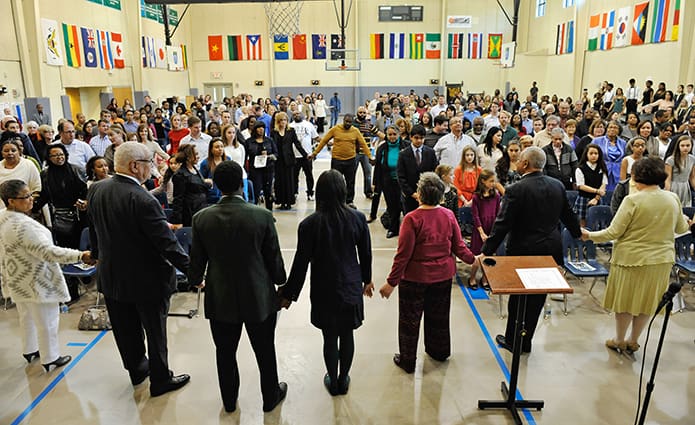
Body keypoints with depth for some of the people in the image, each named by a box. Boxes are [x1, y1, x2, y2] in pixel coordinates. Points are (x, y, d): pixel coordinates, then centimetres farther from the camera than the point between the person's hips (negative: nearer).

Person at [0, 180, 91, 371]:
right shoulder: (23, 225, -32)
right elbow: (49, 252, -35)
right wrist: (81, 255, -34)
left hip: (17, 280, 10)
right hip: (35, 283, -10)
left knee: (27, 318, 27)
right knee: (46, 322, 8)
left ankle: (30, 351, 44)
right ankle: (50, 359, 22)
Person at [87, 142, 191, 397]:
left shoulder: (95, 191, -5)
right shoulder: (143, 200, -29)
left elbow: (94, 229, 11)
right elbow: (167, 243, -26)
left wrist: (97, 255, 28)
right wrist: (191, 270, -17)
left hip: (111, 277, 7)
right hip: (147, 280, -7)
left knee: (126, 330, 21)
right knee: (155, 331, 12)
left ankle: (137, 369, 42)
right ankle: (160, 380, 28)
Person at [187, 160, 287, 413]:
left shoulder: (202, 218, -12)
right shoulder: (262, 216, -18)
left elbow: (197, 260, 0)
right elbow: (274, 258, -8)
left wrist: (195, 280, 22)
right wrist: (280, 281, 12)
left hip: (220, 299, 2)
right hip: (259, 298, -1)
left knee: (225, 353, 21)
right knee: (265, 352, 18)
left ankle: (229, 401, 41)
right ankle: (271, 397, 38)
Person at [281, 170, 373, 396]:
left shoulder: (309, 224, -18)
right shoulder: (357, 218, -11)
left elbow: (301, 263, -12)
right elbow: (365, 254, 1)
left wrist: (288, 294, 1)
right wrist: (367, 279, 18)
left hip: (324, 290, -2)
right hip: (351, 287, 2)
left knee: (330, 337, 14)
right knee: (347, 335, 17)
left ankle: (333, 382, 33)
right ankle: (343, 380, 35)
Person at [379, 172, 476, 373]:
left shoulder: (412, 219, -22)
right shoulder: (449, 216, -7)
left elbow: (403, 255, -20)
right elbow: (459, 246, 1)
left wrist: (391, 282, -13)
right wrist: (472, 259, 21)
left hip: (415, 278, -5)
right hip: (443, 275, 5)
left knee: (409, 319, 12)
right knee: (438, 316, 24)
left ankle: (407, 360, 25)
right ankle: (439, 351, 44)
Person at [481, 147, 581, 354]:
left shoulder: (516, 190, -18)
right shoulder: (558, 185, 1)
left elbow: (502, 225, -20)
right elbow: (567, 214, 15)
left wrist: (486, 251, -15)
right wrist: (578, 233, 34)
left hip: (524, 252, -5)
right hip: (550, 251, 5)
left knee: (518, 298, 11)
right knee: (537, 298, 15)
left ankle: (513, 341, 26)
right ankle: (525, 342, 29)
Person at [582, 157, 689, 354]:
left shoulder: (633, 200, -19)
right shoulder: (673, 199, -3)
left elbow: (613, 232, -17)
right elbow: (681, 228, 12)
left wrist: (590, 235, -3)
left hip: (632, 259, -5)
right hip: (662, 259, 5)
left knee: (626, 300, 12)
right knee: (647, 301, 18)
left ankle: (619, 340, 27)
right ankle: (633, 341, 32)